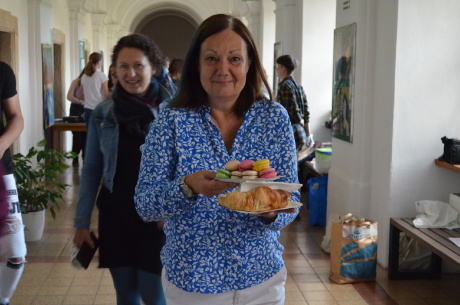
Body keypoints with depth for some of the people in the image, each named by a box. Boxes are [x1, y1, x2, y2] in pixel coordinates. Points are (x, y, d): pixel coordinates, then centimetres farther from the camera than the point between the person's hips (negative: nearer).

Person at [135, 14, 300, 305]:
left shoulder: (274, 117, -5)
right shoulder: (172, 122, -9)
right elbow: (145, 205, -11)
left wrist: (271, 212, -24)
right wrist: (189, 187, -29)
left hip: (262, 278, 1)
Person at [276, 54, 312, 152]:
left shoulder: (284, 86, -12)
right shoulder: (298, 86, 13)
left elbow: (293, 111, -19)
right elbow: (306, 112, 14)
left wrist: (301, 122, -1)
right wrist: (308, 135, 17)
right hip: (300, 133, 8)